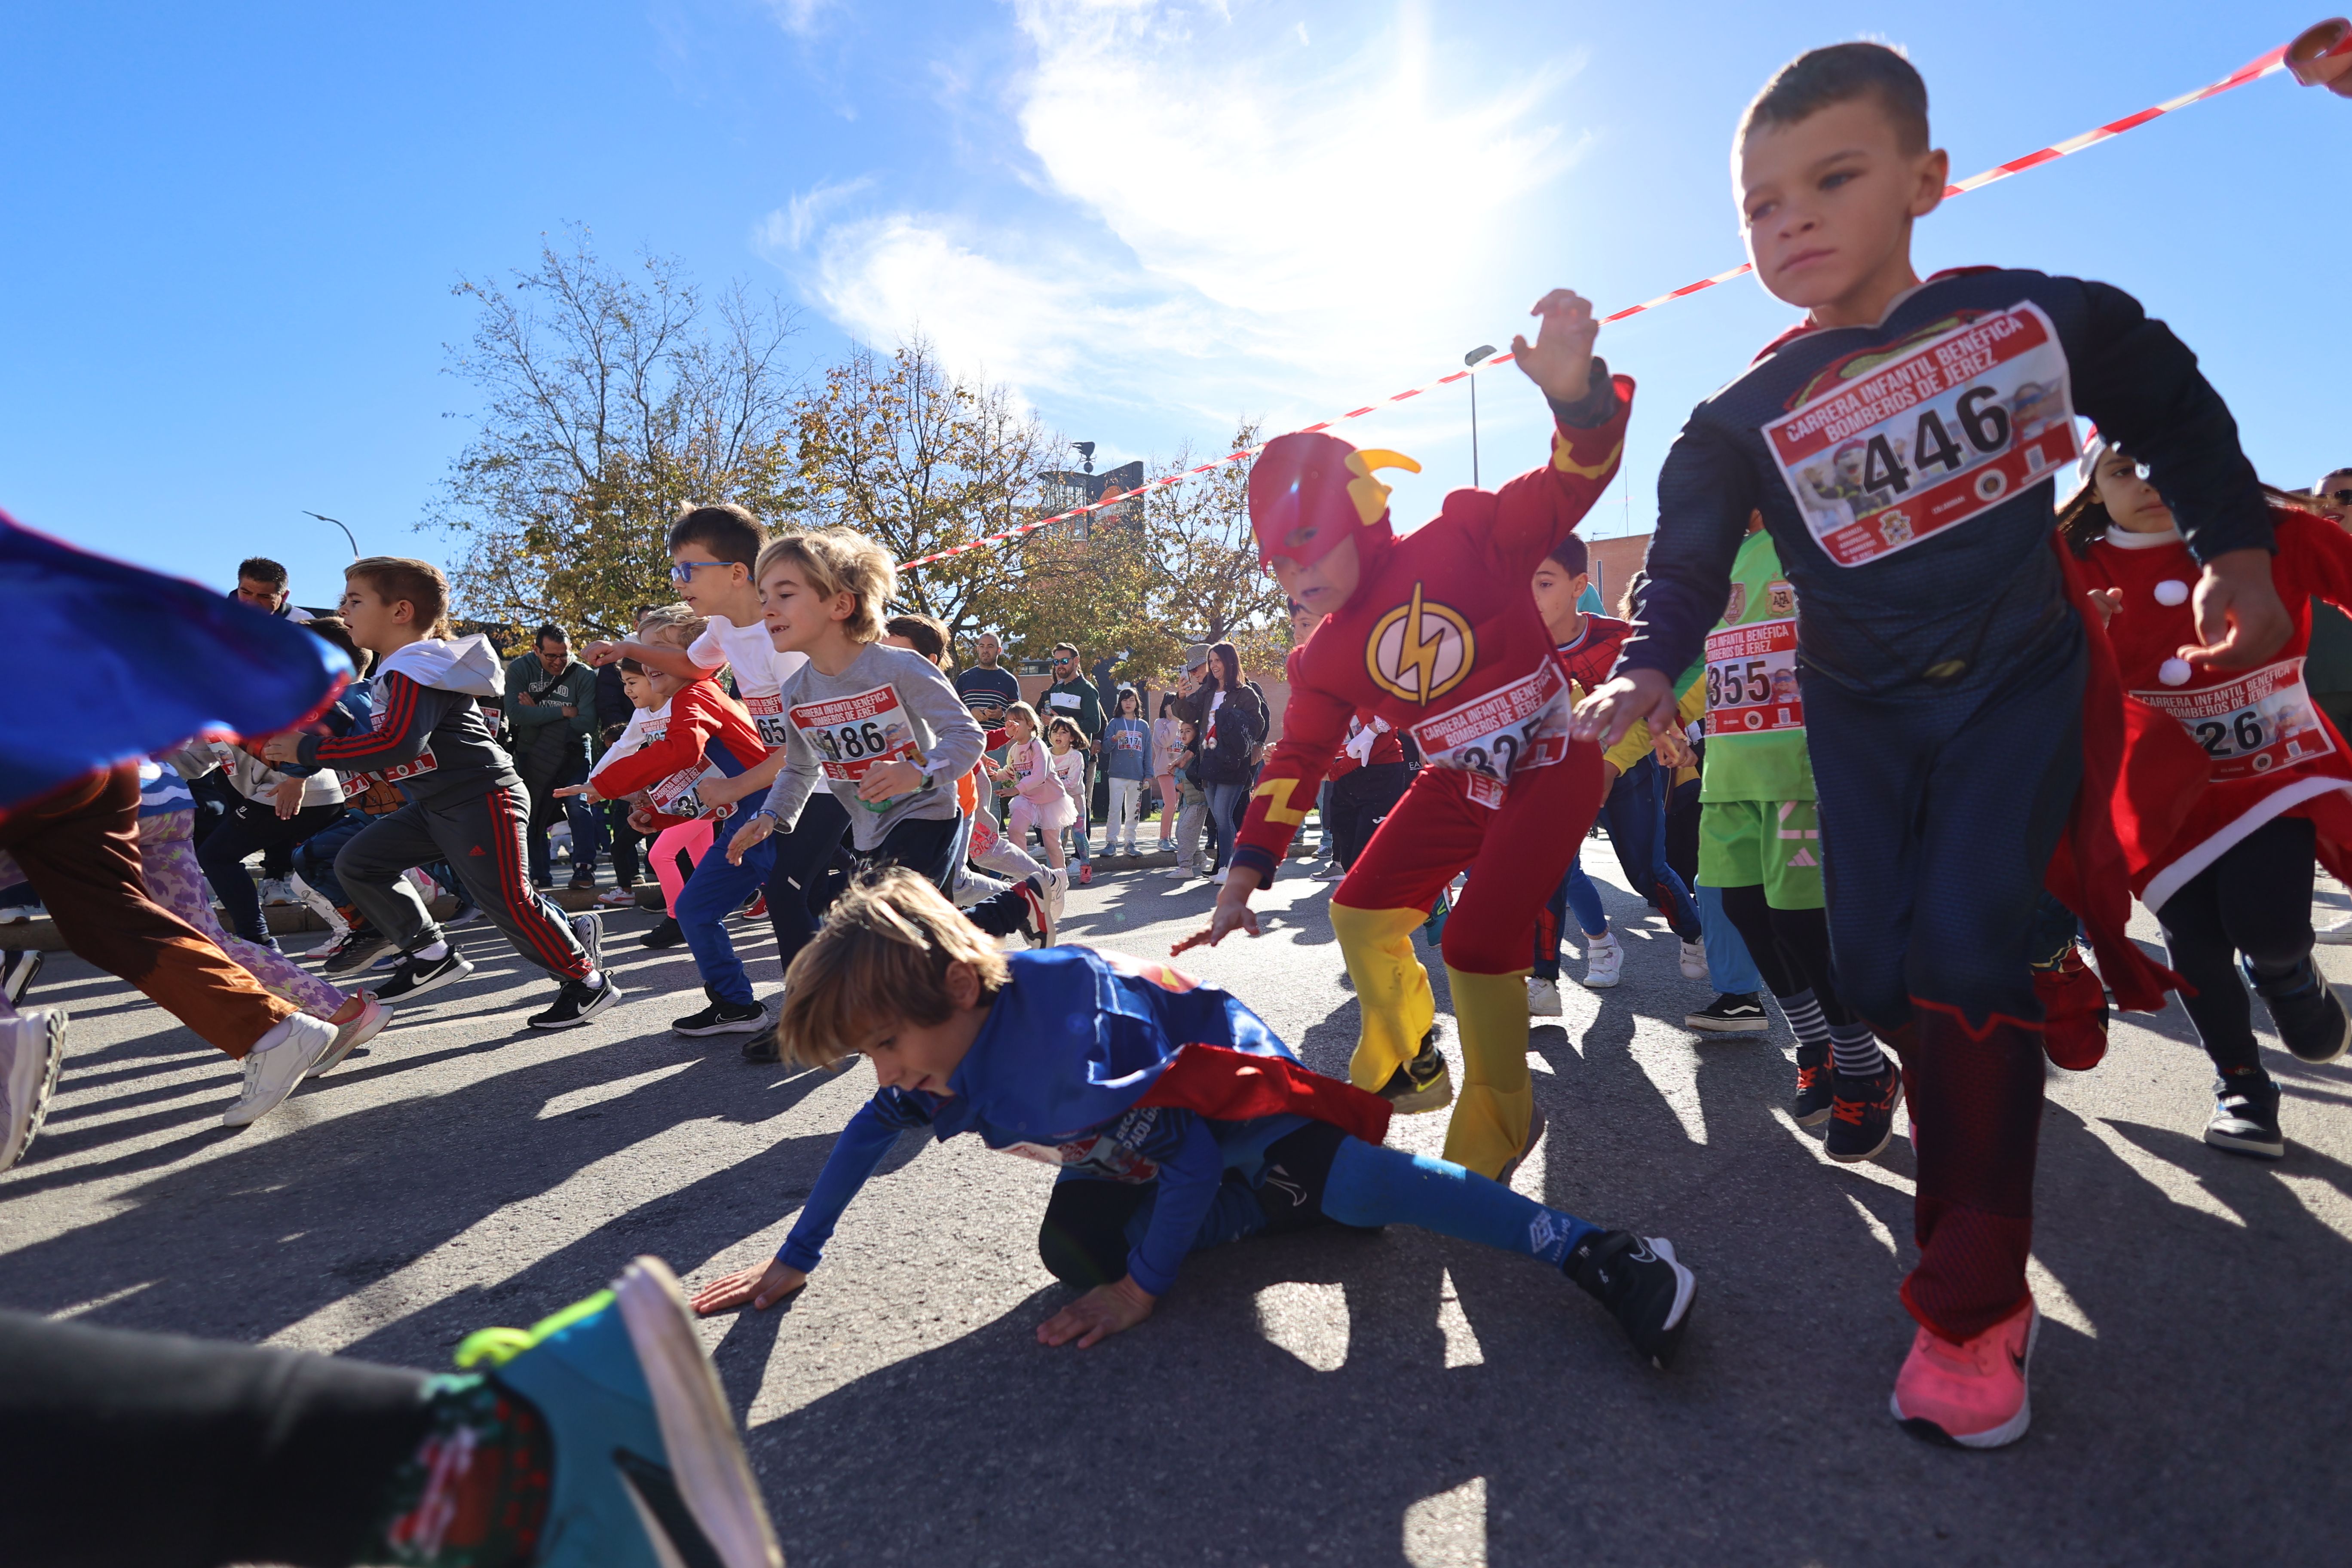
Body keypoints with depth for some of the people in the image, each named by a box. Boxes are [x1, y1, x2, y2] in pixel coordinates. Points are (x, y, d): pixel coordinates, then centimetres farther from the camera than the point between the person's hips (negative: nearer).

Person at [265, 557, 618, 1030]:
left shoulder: (415, 668, -17)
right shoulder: (395, 670, 15)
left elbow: (398, 745, -29)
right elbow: (384, 739, 23)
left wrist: (309, 750, -22)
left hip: (481, 799, -10)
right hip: (435, 805, 10)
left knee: (505, 899, -9)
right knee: (356, 862, 9)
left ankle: (587, 982, 3)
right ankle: (432, 954, 14)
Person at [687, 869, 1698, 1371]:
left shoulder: (1052, 1047, -36)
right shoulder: (938, 1060, -10)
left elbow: (1189, 1149, -32)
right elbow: (868, 1132, 9)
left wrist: (1143, 1287, -24)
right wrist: (793, 1262, 13)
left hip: (1227, 1085, -9)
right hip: (1142, 1150, 9)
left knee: (1348, 1181, -33)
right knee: (1071, 1246, -14)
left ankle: (1595, 1253, -27)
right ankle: (1288, 1204, -4)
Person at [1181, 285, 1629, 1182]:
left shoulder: (1460, 547, -15)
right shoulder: (1327, 659, 0)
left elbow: (1571, 484, -23)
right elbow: (1297, 759, 2)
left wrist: (1577, 397, -46)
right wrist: (1248, 872, -2)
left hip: (1554, 769, -6)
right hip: (1461, 782, 6)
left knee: (1477, 941, -16)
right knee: (1362, 908, 4)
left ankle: (1494, 1132, 8)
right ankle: (1404, 1066, 29)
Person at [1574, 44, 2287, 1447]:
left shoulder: (2041, 315, -4)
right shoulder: (1749, 416, -5)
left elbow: (2176, 414, 11)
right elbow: (1691, 551, -7)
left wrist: (2239, 553, 8)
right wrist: (1650, 667, -25)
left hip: (2019, 676, -1)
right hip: (1863, 713, 2)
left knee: (1966, 945, -16)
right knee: (1878, 971, -3)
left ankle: (1973, 1305, -3)